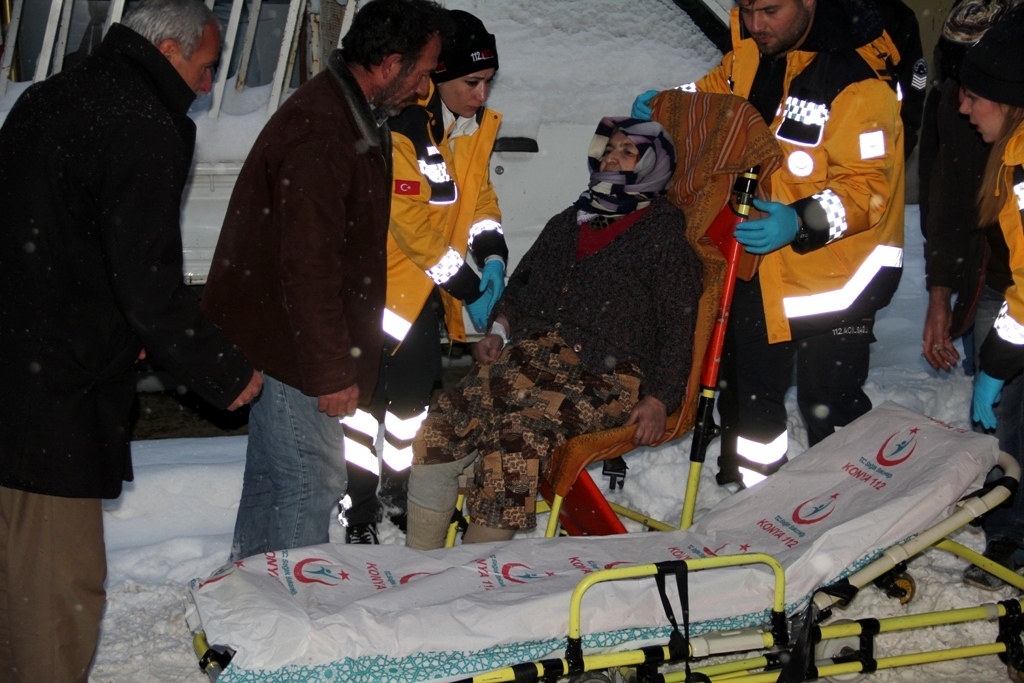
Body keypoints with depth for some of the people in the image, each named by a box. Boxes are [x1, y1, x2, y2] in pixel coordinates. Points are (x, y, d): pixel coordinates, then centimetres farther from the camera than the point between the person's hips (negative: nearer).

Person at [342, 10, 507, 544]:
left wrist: (490, 253, -8)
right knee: (368, 393, -2)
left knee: (417, 389, 17)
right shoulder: (400, 126, -23)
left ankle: (400, 490, 34)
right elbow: (410, 220, -24)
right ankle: (360, 506, 8)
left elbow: (479, 194, 10)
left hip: (430, 284, 8)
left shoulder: (477, 124, 4)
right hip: (383, 276, -8)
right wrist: (464, 286, -20)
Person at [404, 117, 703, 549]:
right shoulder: (568, 222, 26)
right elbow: (521, 284, 31)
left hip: (605, 377, -5)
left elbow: (678, 323, 1)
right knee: (440, 430, -20)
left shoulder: (665, 230, 8)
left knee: (517, 439, -33)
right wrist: (500, 330, 10)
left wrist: (659, 400, -11)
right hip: (532, 355, 6)